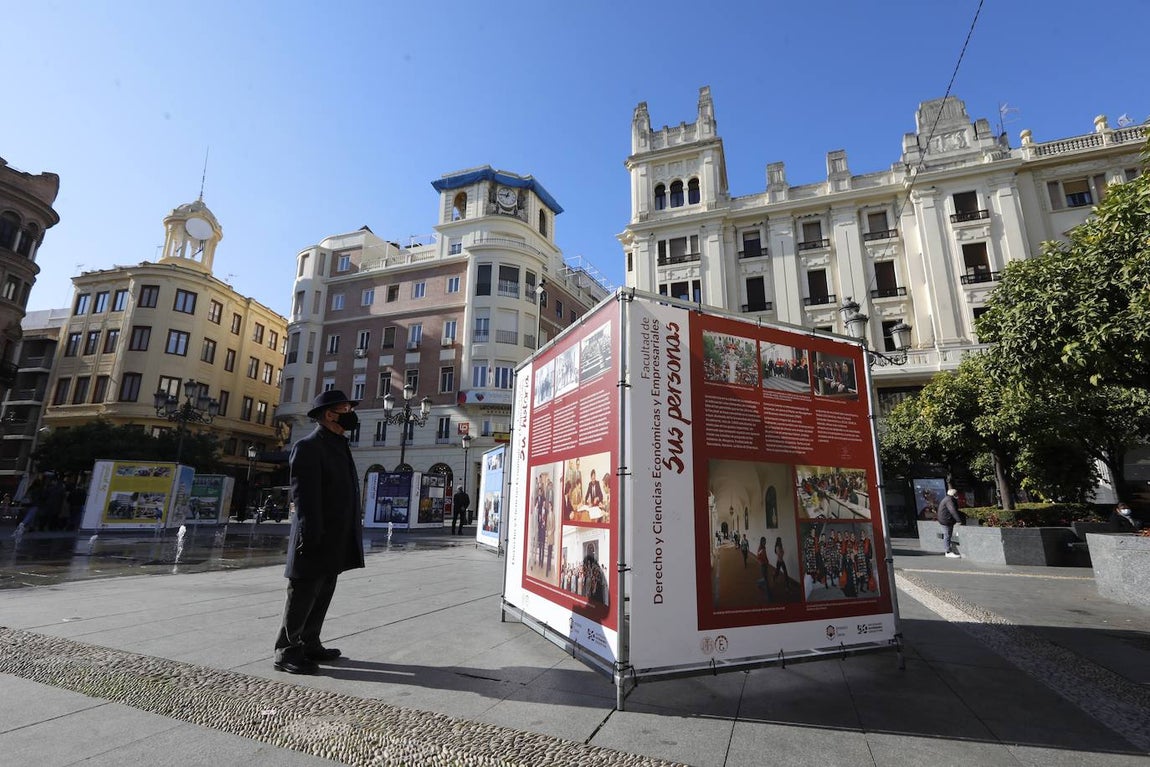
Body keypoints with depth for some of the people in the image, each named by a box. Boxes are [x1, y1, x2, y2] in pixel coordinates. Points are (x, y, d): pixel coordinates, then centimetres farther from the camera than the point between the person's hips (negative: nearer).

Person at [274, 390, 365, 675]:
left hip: (336, 541, 9)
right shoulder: (308, 447, -12)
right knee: (303, 596, 2)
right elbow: (305, 496, -18)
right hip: (317, 540, -9)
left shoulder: (339, 446, 15)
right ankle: (286, 651, 16)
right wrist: (311, 536, -20)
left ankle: (309, 644, 28)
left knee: (323, 595, 16)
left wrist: (354, 528, 13)